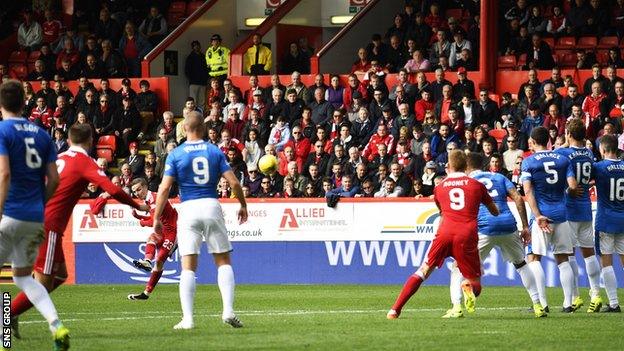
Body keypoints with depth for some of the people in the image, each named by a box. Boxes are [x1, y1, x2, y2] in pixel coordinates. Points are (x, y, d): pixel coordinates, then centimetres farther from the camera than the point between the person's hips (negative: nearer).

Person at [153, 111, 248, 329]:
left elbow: (164, 189, -6)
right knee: (224, 261, 11)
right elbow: (234, 183, 1)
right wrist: (243, 205, 16)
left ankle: (187, 318, -7)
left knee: (188, 267, -1)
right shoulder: (215, 151, 4)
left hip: (188, 208, -1)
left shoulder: (176, 154, -1)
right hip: (212, 205, 1)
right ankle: (228, 310, -1)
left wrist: (156, 218, 1)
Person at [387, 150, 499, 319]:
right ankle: (468, 285, -29)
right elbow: (495, 212, 27)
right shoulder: (476, 185, 15)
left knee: (424, 270, 13)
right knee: (475, 284, 10)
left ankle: (395, 309, 3)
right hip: (467, 236, -1)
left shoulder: (439, 188, 20)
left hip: (445, 232, 1)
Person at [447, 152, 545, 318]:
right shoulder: (499, 177, 21)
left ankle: (456, 307, -8)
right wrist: (525, 227, 11)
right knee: (521, 264, 24)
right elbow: (518, 199, 9)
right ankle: (537, 306, 20)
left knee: (459, 267, 8)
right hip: (508, 226, 3)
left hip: (484, 229, -3)